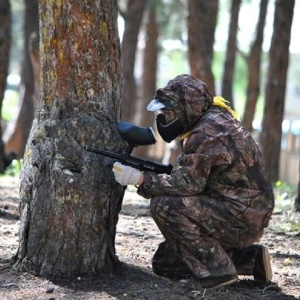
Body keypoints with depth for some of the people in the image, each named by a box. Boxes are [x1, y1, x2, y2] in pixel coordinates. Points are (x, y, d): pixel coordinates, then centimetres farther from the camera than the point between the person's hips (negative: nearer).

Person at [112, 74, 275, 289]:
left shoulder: (208, 132, -19)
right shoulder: (214, 121, 12)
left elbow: (188, 184, -22)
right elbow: (190, 177, 15)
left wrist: (141, 179, -20)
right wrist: (146, 178, 3)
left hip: (242, 218, -10)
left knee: (165, 206, -22)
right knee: (165, 262, 14)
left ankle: (217, 270, -13)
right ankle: (250, 259, 15)